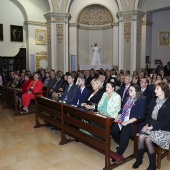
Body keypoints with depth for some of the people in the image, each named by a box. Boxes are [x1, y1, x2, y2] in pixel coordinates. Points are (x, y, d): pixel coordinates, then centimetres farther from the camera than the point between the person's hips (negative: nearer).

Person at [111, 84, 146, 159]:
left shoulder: (141, 101, -5)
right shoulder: (128, 99, 17)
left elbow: (139, 116, -14)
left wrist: (127, 122, -21)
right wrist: (118, 117, 0)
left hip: (133, 122, -7)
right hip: (122, 120, 7)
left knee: (124, 133, -32)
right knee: (112, 130, -13)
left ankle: (118, 154, -17)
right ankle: (121, 144, 14)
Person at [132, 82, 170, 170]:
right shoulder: (153, 101, 9)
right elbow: (149, 115, 12)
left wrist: (152, 127, -21)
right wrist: (147, 124, -8)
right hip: (151, 126, 5)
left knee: (148, 139, -25)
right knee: (141, 137, -20)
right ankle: (139, 159, 0)